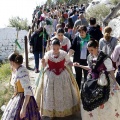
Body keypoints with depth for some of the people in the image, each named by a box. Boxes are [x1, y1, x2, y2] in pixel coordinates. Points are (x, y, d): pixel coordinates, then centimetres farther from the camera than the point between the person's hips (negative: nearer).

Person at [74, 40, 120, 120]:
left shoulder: (105, 58, -20)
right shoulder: (90, 57, -1)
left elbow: (111, 72, -15)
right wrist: (80, 66, 9)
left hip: (102, 84, -6)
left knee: (103, 105, 3)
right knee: (89, 103, 16)